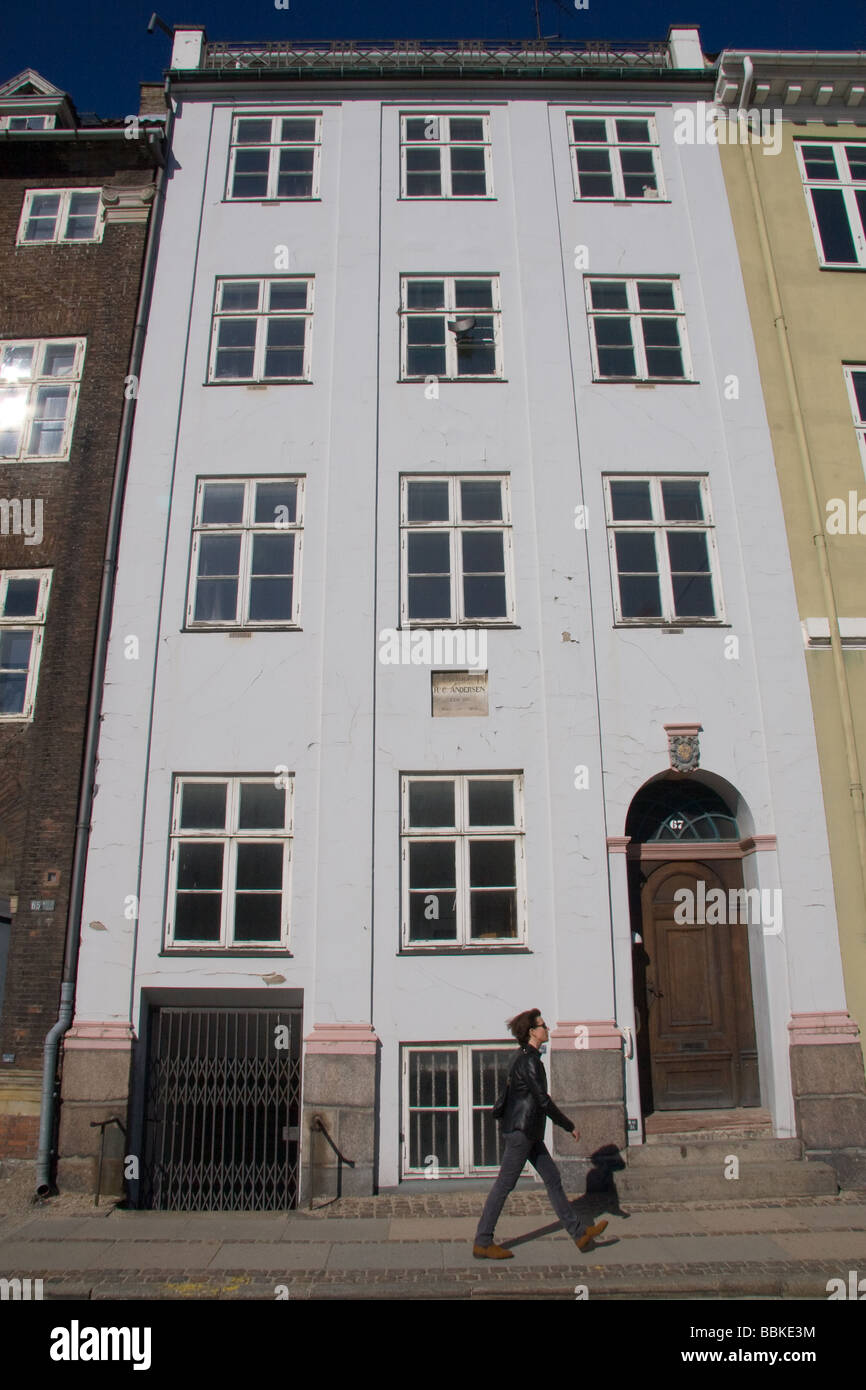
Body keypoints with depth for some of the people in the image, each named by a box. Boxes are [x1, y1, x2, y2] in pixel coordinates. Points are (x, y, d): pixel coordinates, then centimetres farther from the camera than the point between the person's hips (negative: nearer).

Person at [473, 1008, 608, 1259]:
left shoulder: (526, 1058, 12)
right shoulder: (529, 1061, -19)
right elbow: (543, 1100, -20)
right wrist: (570, 1126, -12)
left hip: (528, 1133, 10)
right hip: (521, 1132, -10)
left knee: (553, 1179, 12)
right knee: (504, 1185, -2)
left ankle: (579, 1233, 18)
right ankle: (482, 1243, 7)